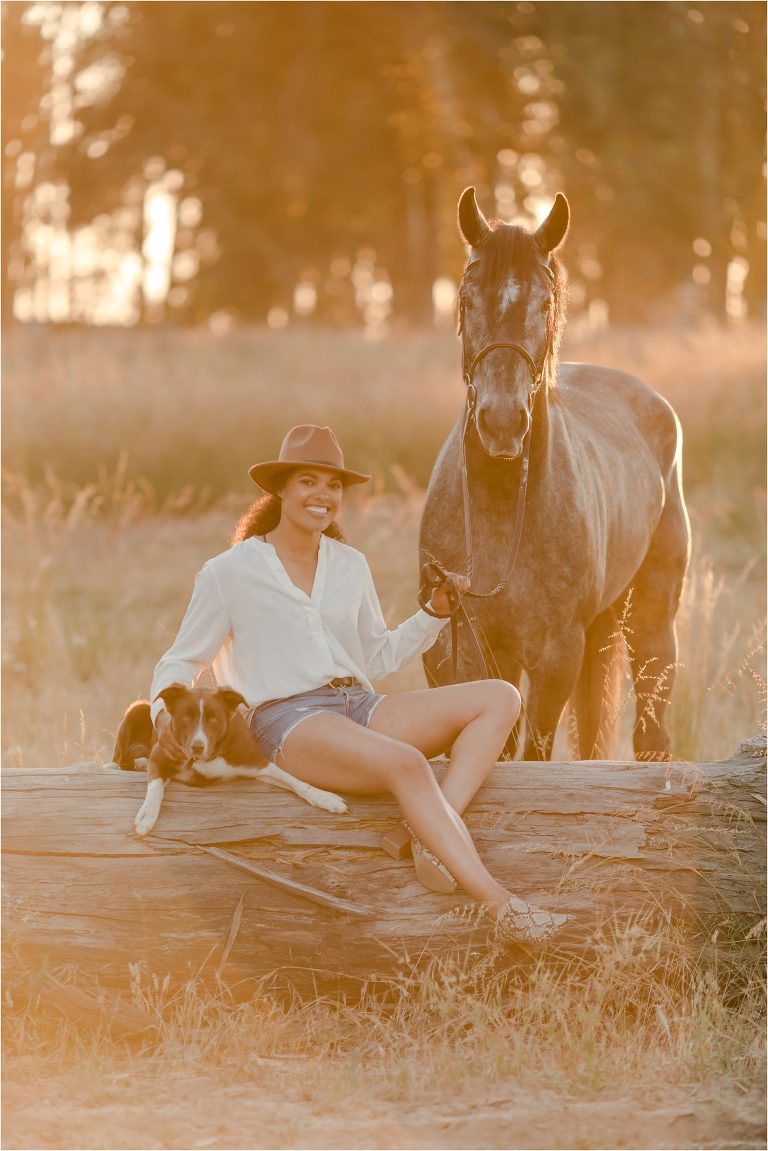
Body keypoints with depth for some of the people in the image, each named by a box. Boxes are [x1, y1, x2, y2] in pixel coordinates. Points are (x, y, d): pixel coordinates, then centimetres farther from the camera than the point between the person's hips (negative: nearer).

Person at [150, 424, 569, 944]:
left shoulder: (351, 565, 16)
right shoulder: (230, 573, 2)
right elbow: (181, 661, 8)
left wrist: (436, 611, 11)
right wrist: (165, 707, -14)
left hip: (361, 707, 7)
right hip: (288, 721, -7)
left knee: (499, 699, -13)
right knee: (406, 764, -36)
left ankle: (437, 834, -32)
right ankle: (498, 905, -45)